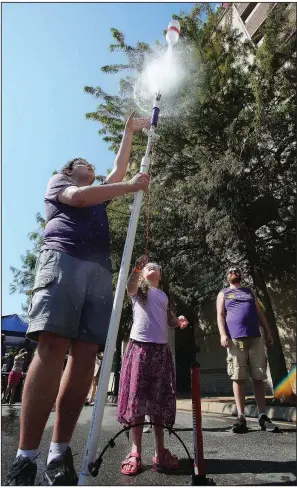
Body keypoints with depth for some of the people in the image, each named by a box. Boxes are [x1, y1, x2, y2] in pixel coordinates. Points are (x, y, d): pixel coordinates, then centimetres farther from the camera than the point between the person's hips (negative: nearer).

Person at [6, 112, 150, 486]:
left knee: (86, 354, -8)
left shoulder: (100, 195, 38)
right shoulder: (57, 181, 24)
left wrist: (130, 130, 45)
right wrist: (130, 187, 5)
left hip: (99, 270, 5)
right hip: (62, 259, -5)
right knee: (52, 346, -18)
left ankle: (59, 455, -5)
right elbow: (77, 197, 3)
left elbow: (119, 169, 37)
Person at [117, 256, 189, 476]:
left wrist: (178, 321, -2)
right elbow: (129, 287, -17)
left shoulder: (164, 295, 21)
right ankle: (135, 452, 10)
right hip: (140, 346, -4)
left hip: (162, 348, 4)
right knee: (137, 397, -1)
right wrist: (137, 268, -36)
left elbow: (168, 319, 22)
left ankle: (160, 451, 19)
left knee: (161, 399, 8)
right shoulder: (139, 287, 7)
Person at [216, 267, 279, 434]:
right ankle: (241, 418, 2)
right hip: (235, 338, -3)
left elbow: (260, 313, 19)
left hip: (255, 337, 3)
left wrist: (268, 332, 10)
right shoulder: (223, 294, 14)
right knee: (238, 378, -3)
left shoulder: (250, 291, 23)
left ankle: (263, 416, 12)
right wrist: (223, 334, -10)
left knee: (259, 377, 3)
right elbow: (220, 315, 4)